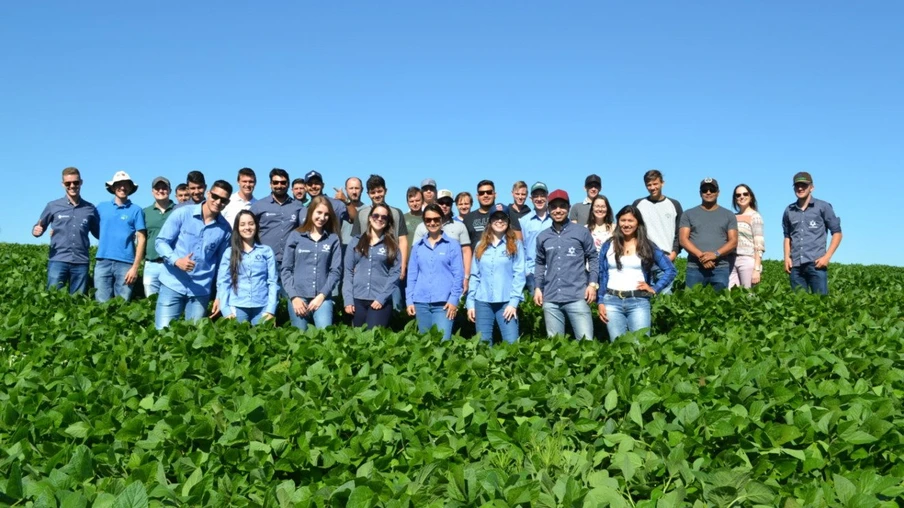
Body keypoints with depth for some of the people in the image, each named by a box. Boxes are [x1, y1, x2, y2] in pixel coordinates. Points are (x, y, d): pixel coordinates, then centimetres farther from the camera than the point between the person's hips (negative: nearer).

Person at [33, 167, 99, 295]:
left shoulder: (90, 209, 9)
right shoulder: (53, 206, 6)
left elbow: (99, 234, 17)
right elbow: (39, 228, 12)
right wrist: (36, 231, -11)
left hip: (81, 262, 1)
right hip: (58, 261, -1)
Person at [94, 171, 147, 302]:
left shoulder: (136, 210, 3)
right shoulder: (101, 206, 11)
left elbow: (141, 239, -1)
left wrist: (135, 267, -8)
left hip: (125, 263, -2)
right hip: (102, 262, 2)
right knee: (101, 303, 2)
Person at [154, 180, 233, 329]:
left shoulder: (225, 229, 2)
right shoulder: (182, 213, -5)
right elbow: (161, 241, -3)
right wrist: (176, 260, -21)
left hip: (201, 291, 2)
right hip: (172, 285, -2)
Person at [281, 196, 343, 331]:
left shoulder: (333, 239, 7)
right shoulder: (295, 236, 6)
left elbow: (336, 270, 3)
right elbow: (286, 269, 5)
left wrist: (322, 295, -6)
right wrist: (294, 296, -5)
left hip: (323, 297, 0)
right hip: (298, 297, 0)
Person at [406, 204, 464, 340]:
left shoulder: (453, 245, 4)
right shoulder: (417, 246, 12)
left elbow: (458, 275, 0)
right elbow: (412, 275, 12)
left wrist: (454, 299, -8)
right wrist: (409, 300, 4)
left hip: (444, 302, -3)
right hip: (421, 303, 3)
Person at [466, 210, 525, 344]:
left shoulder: (515, 245, 6)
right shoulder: (481, 246, 15)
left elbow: (519, 275, -2)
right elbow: (474, 276, 11)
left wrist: (514, 301, -11)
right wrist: (470, 302, 4)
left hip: (506, 301, -3)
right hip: (482, 301, 3)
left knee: (511, 342, -10)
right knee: (483, 343, 4)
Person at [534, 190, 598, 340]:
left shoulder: (582, 232, 4)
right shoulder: (542, 236, 14)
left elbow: (593, 257, 6)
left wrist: (593, 283, -4)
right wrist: (538, 287, 11)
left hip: (577, 297, -3)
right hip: (550, 299, 3)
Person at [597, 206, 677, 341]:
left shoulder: (648, 246, 8)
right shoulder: (608, 246, 10)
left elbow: (671, 270, 10)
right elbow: (601, 275, 9)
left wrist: (654, 289, 2)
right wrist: (600, 302, 2)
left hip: (639, 302, 0)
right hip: (612, 301, 1)